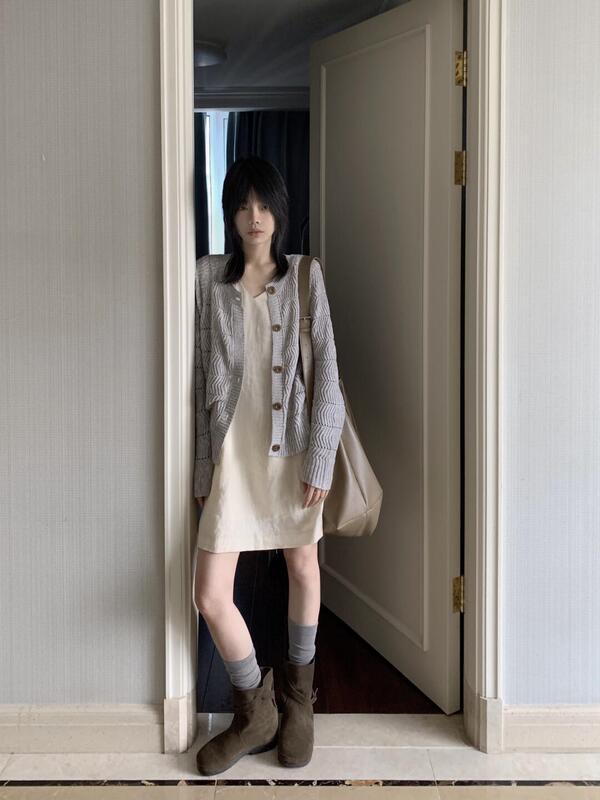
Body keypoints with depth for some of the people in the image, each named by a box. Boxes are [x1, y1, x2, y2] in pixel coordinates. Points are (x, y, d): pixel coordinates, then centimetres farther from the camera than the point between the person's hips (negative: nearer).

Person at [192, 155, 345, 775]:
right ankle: (255, 711, 22)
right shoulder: (209, 277, 3)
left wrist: (320, 459, -10)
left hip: (291, 449, 0)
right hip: (231, 452, 1)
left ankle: (298, 698, 37)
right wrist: (203, 465, 2)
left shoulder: (304, 276, 0)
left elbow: (325, 370, -4)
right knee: (209, 597, -4)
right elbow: (201, 374, 4)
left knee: (303, 567, 12)